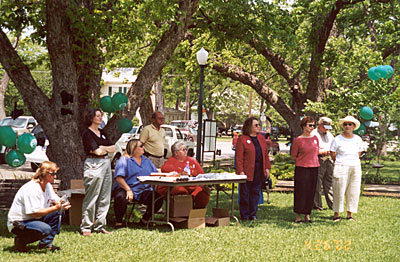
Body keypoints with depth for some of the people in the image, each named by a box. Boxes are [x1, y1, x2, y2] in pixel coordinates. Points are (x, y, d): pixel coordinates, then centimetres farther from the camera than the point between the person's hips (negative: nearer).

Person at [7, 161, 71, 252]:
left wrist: (61, 204, -19)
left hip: (34, 219, 9)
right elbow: (34, 213, -28)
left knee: (59, 212, -4)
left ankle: (46, 243, -1)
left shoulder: (48, 185, 5)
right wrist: (56, 207, -31)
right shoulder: (32, 189, -25)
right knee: (46, 229, -32)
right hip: (18, 223, -9)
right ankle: (20, 241, -7)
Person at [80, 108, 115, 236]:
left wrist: (102, 148, -5)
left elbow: (112, 149, 11)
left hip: (106, 164, 8)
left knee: (104, 198, 7)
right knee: (91, 198, -7)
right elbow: (97, 151, -13)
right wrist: (106, 148, 5)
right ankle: (86, 227, -2)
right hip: (93, 164, -8)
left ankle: (99, 226, 14)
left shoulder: (102, 133, 18)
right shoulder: (87, 133, -6)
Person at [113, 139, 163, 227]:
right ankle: (118, 222, -14)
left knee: (158, 199, -19)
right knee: (120, 197, -37)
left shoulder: (146, 160, 21)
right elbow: (119, 178, -12)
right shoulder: (124, 160, 0)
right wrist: (128, 190, -25)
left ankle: (144, 220, 3)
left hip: (144, 191, 5)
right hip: (125, 188, -5)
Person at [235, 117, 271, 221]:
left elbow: (266, 154, 16)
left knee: (256, 193, 9)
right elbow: (239, 157, -9)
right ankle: (244, 215, 7)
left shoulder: (261, 138, 13)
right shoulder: (242, 139, -5)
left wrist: (267, 168, 8)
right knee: (245, 193, 0)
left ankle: (253, 214, 16)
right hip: (247, 171, -5)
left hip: (259, 171, 5)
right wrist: (240, 171, -15)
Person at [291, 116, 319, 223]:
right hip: (301, 169, -4)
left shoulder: (315, 138, 9)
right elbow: (293, 156, 1)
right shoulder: (298, 140, -5)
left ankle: (307, 215, 15)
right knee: (300, 192, -3)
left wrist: (310, 158, 10)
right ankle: (298, 216, 5)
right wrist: (303, 159, -2)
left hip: (314, 168, 4)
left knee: (311, 192, 6)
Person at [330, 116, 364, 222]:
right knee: (339, 191, -4)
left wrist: (353, 161, 10)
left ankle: (349, 214, 12)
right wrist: (340, 162, 5)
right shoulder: (338, 139, -2)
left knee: (353, 192, 4)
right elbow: (332, 153, 3)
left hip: (356, 167, 4)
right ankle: (336, 214, 4)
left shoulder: (358, 139, 9)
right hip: (341, 168, -4)